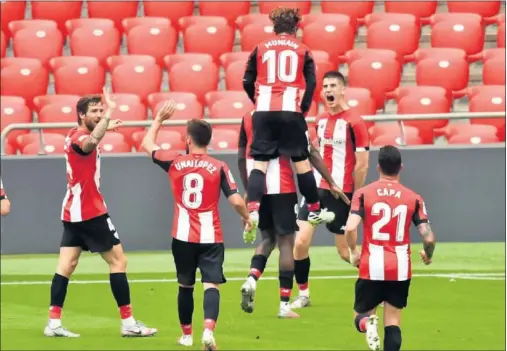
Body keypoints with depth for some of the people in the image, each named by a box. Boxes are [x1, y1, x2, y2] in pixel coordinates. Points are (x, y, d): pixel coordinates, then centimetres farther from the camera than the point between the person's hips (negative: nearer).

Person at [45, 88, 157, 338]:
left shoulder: (75, 134, 10)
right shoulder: (80, 137, -19)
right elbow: (91, 142, -46)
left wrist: (106, 126, 44)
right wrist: (109, 112, -48)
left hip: (73, 212, 9)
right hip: (90, 213, -9)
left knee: (66, 265, 4)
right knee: (118, 260, -2)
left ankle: (54, 323, -2)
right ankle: (128, 322, -1)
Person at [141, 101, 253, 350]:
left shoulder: (174, 163, 1)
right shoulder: (219, 167, -4)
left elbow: (147, 144, 17)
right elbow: (236, 201, -8)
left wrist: (159, 118, 28)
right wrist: (247, 218, 12)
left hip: (183, 237, 2)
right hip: (210, 237, -2)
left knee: (186, 286, 18)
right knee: (211, 284, -8)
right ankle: (208, 329, -30)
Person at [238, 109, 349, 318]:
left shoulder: (248, 118, 9)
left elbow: (241, 158, 13)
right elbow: (311, 154, -4)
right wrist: (331, 183, 3)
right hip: (281, 188, -4)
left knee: (267, 238, 20)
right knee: (286, 242, 3)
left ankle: (251, 279, -6)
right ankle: (284, 305, 2)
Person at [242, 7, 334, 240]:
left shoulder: (260, 49, 13)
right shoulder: (302, 51, 10)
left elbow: (247, 82, 9)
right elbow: (311, 84, 0)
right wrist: (304, 109, 10)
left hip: (264, 112, 1)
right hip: (290, 111, -1)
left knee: (259, 163, -2)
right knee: (301, 161, 9)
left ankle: (253, 210, -21)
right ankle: (315, 210, 19)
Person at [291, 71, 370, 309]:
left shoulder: (354, 122, -10)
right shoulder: (320, 121, 10)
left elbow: (362, 164, -11)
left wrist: (356, 198, -10)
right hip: (317, 189, 6)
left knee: (346, 252, 0)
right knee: (300, 242, -6)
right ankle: (303, 294, 7)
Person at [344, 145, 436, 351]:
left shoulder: (363, 194, -2)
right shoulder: (414, 198, 1)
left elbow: (350, 229, -14)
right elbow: (428, 238, -4)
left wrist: (353, 253, 5)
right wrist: (428, 255, 18)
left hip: (371, 268, -1)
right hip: (400, 270, 1)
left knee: (361, 316, 15)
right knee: (393, 322, 11)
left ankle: (367, 322, -22)